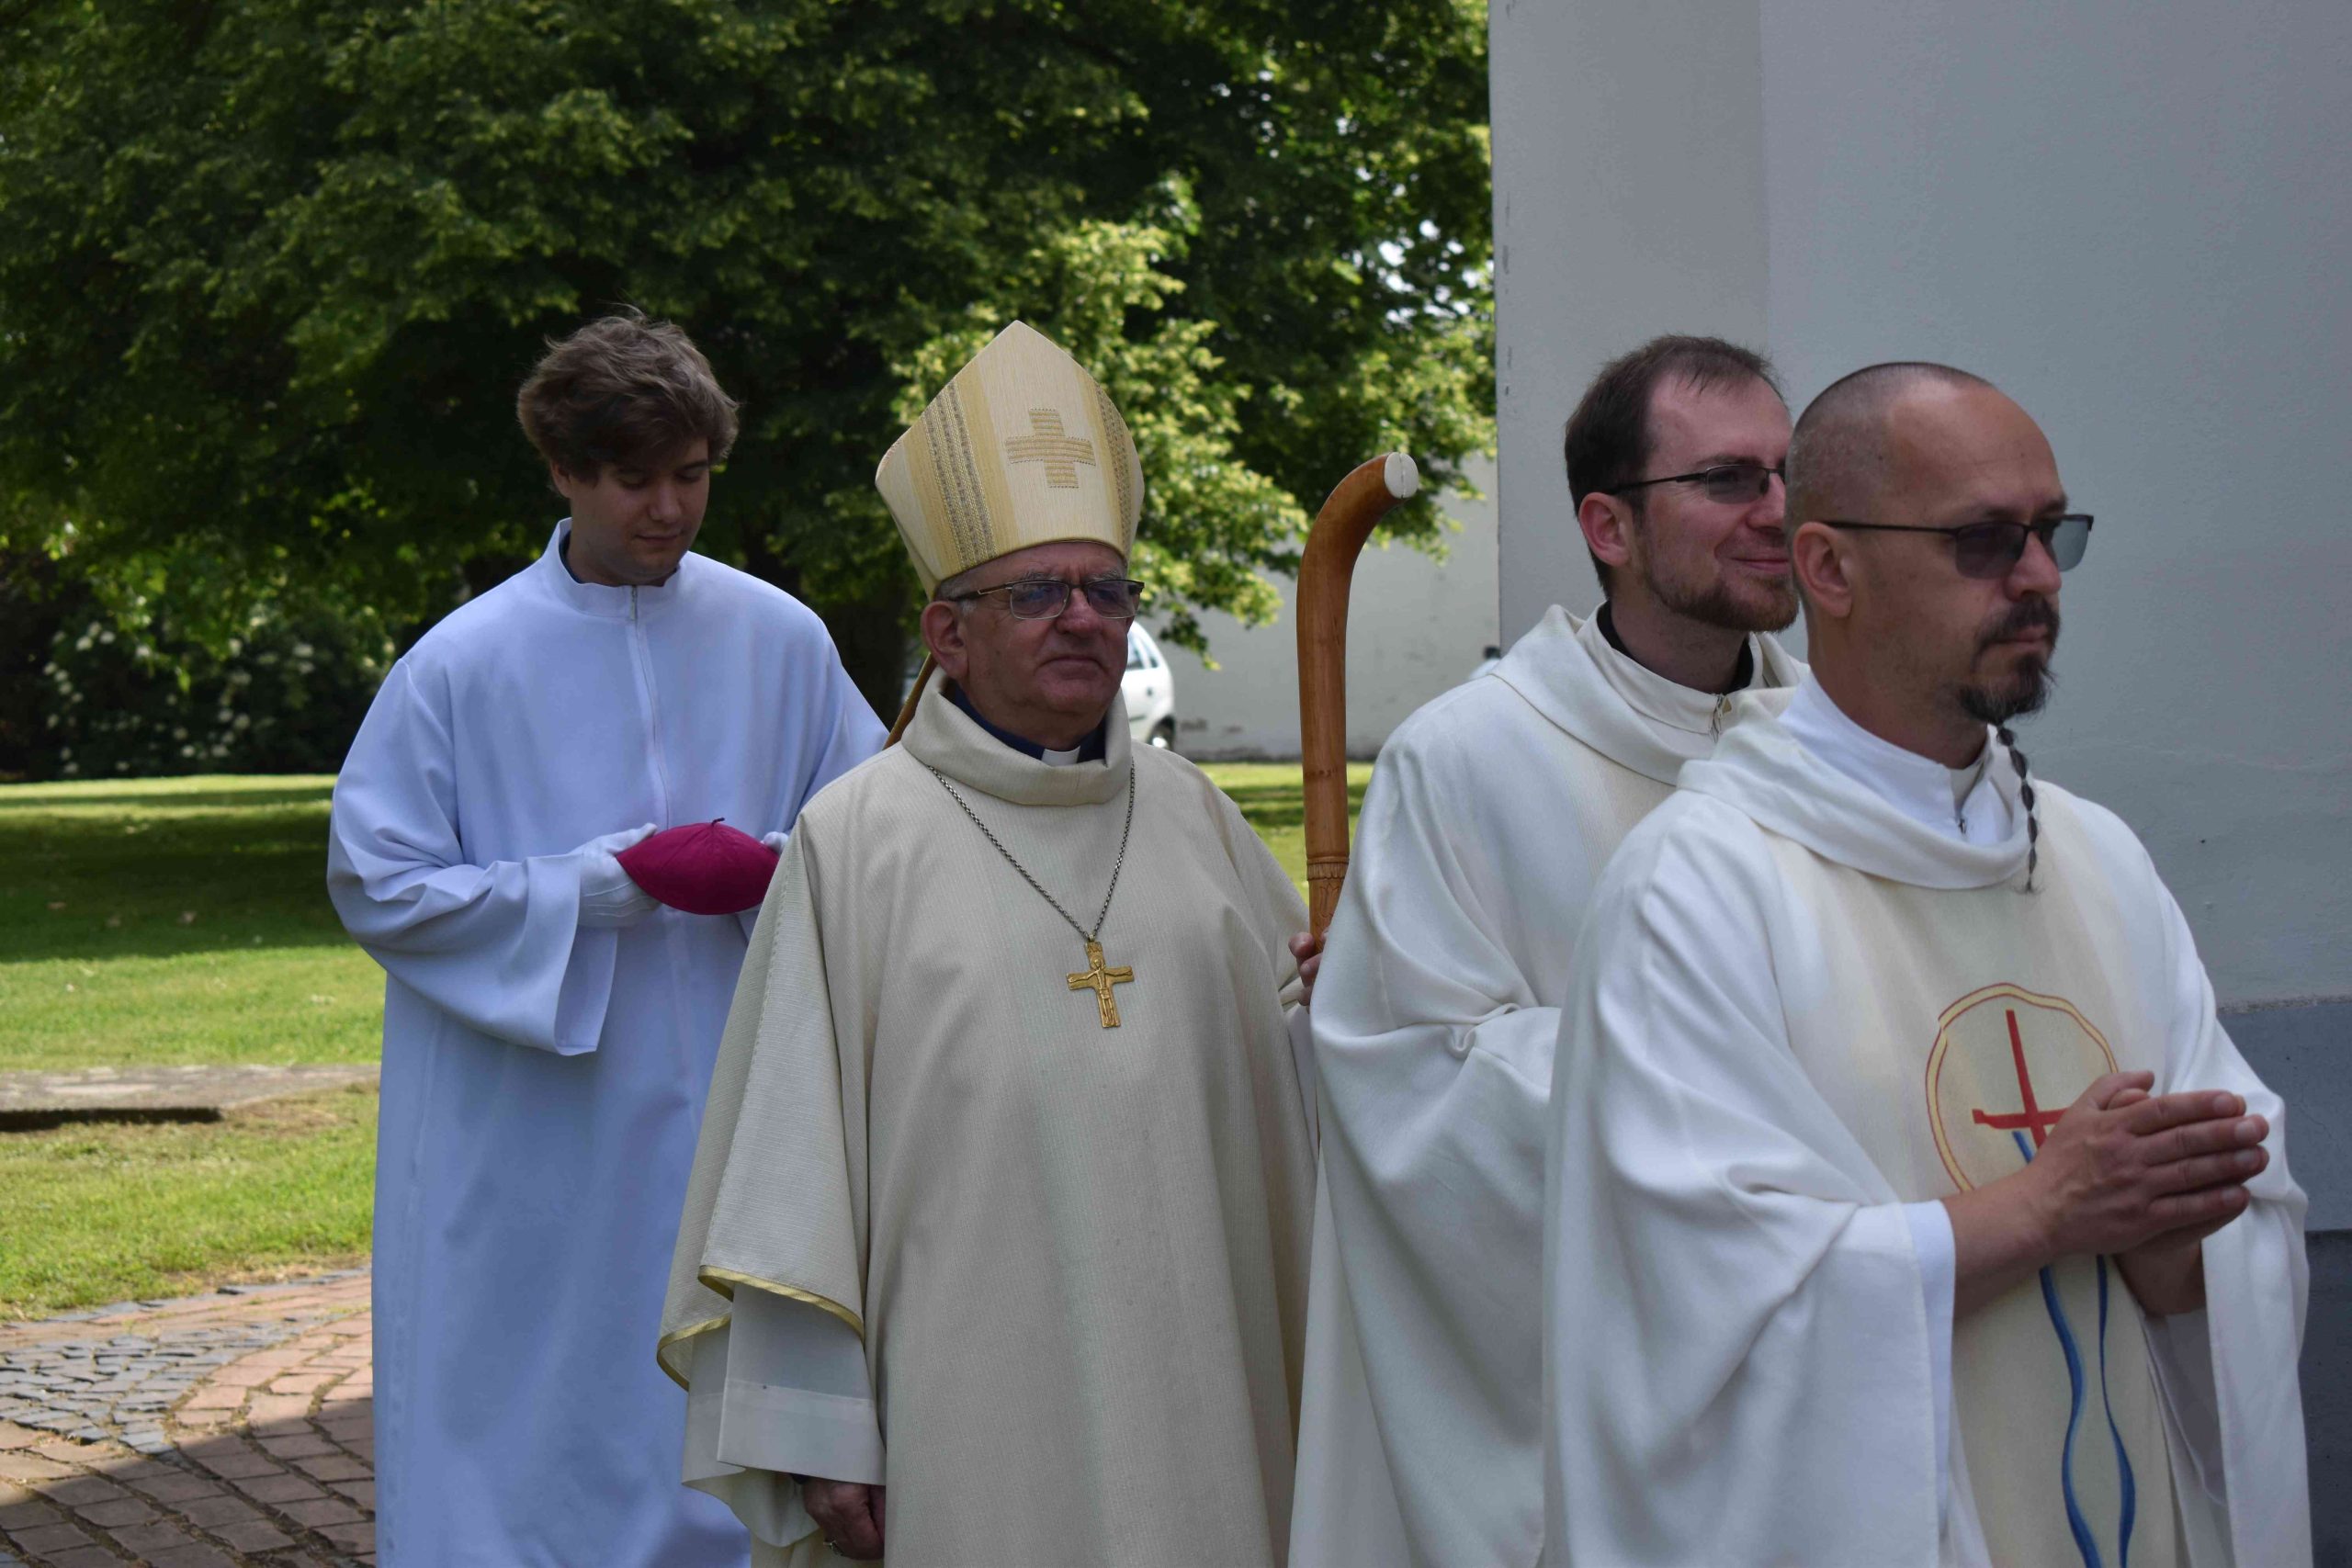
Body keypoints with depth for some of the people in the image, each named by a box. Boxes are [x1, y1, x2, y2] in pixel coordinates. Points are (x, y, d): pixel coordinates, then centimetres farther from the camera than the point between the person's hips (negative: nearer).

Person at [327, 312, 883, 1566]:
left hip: (727, 1114, 3)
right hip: (530, 1140, -2)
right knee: (532, 1426, 3)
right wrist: (602, 882, -12)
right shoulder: (465, 663, -5)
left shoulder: (778, 638, 3)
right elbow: (375, 882, -4)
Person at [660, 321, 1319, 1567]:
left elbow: (1291, 1045, 18)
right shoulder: (856, 841, -4)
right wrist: (818, 1434, -8)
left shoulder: (1190, 814, 10)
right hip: (971, 1412, -4)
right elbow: (792, 1167, -5)